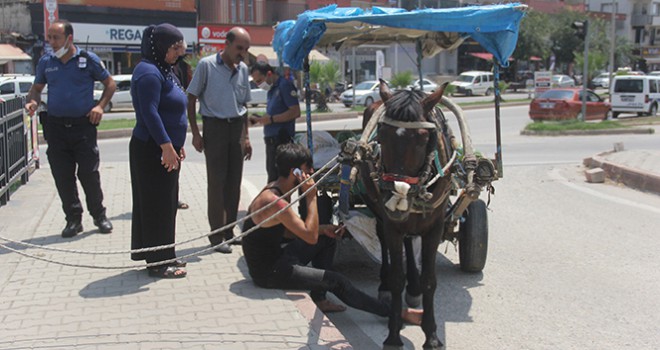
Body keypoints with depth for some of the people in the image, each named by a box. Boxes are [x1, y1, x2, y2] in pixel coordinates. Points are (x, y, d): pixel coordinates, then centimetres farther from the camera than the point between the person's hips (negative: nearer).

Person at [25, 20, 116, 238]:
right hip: (55, 127, 3)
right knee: (62, 176, 4)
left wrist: (100, 106, -7)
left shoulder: (88, 59, -2)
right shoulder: (45, 62, 7)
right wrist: (32, 101, -6)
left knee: (89, 174, 0)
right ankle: (73, 219, 15)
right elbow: (37, 88, 16)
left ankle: (99, 215, 16)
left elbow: (110, 84, 6)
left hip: (83, 125, -3)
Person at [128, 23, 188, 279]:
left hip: (166, 149, 10)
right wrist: (167, 146, -25)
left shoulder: (163, 70, 16)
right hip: (152, 151, -10)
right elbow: (149, 112, -23)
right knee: (156, 204, -4)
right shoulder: (149, 73, -15)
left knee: (166, 203, 15)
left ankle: (164, 257, 24)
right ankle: (158, 262, 4)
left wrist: (177, 145, 21)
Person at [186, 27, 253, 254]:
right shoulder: (206, 65, -7)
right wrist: (195, 133, -10)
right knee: (217, 182, -3)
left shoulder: (243, 69, 10)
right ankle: (216, 235, 5)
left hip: (237, 127, 5)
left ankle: (229, 230, 18)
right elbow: (191, 99, -4)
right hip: (215, 126, -5)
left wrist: (246, 137, 14)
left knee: (234, 182, 7)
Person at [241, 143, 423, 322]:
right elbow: (310, 237, -25)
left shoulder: (275, 189, 4)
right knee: (337, 281, -12)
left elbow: (284, 230, 13)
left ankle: (319, 300, 11)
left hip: (274, 257, 10)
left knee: (327, 239, 14)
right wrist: (311, 197, -21)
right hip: (268, 273, -10)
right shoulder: (274, 201, -27)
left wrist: (322, 229, 2)